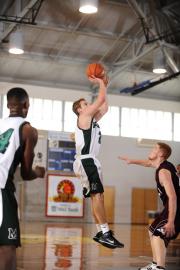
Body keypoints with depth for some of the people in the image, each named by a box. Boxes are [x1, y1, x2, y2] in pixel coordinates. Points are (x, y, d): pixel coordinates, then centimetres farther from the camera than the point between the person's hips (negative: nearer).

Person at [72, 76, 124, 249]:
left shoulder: (92, 119, 22)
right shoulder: (84, 116, -3)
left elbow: (104, 107, 31)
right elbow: (101, 99, -8)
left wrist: (104, 85, 27)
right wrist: (100, 83, 6)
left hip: (89, 161, 11)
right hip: (86, 160, -11)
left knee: (97, 196, 9)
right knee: (97, 195, -18)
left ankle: (101, 232, 11)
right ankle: (105, 233, -25)